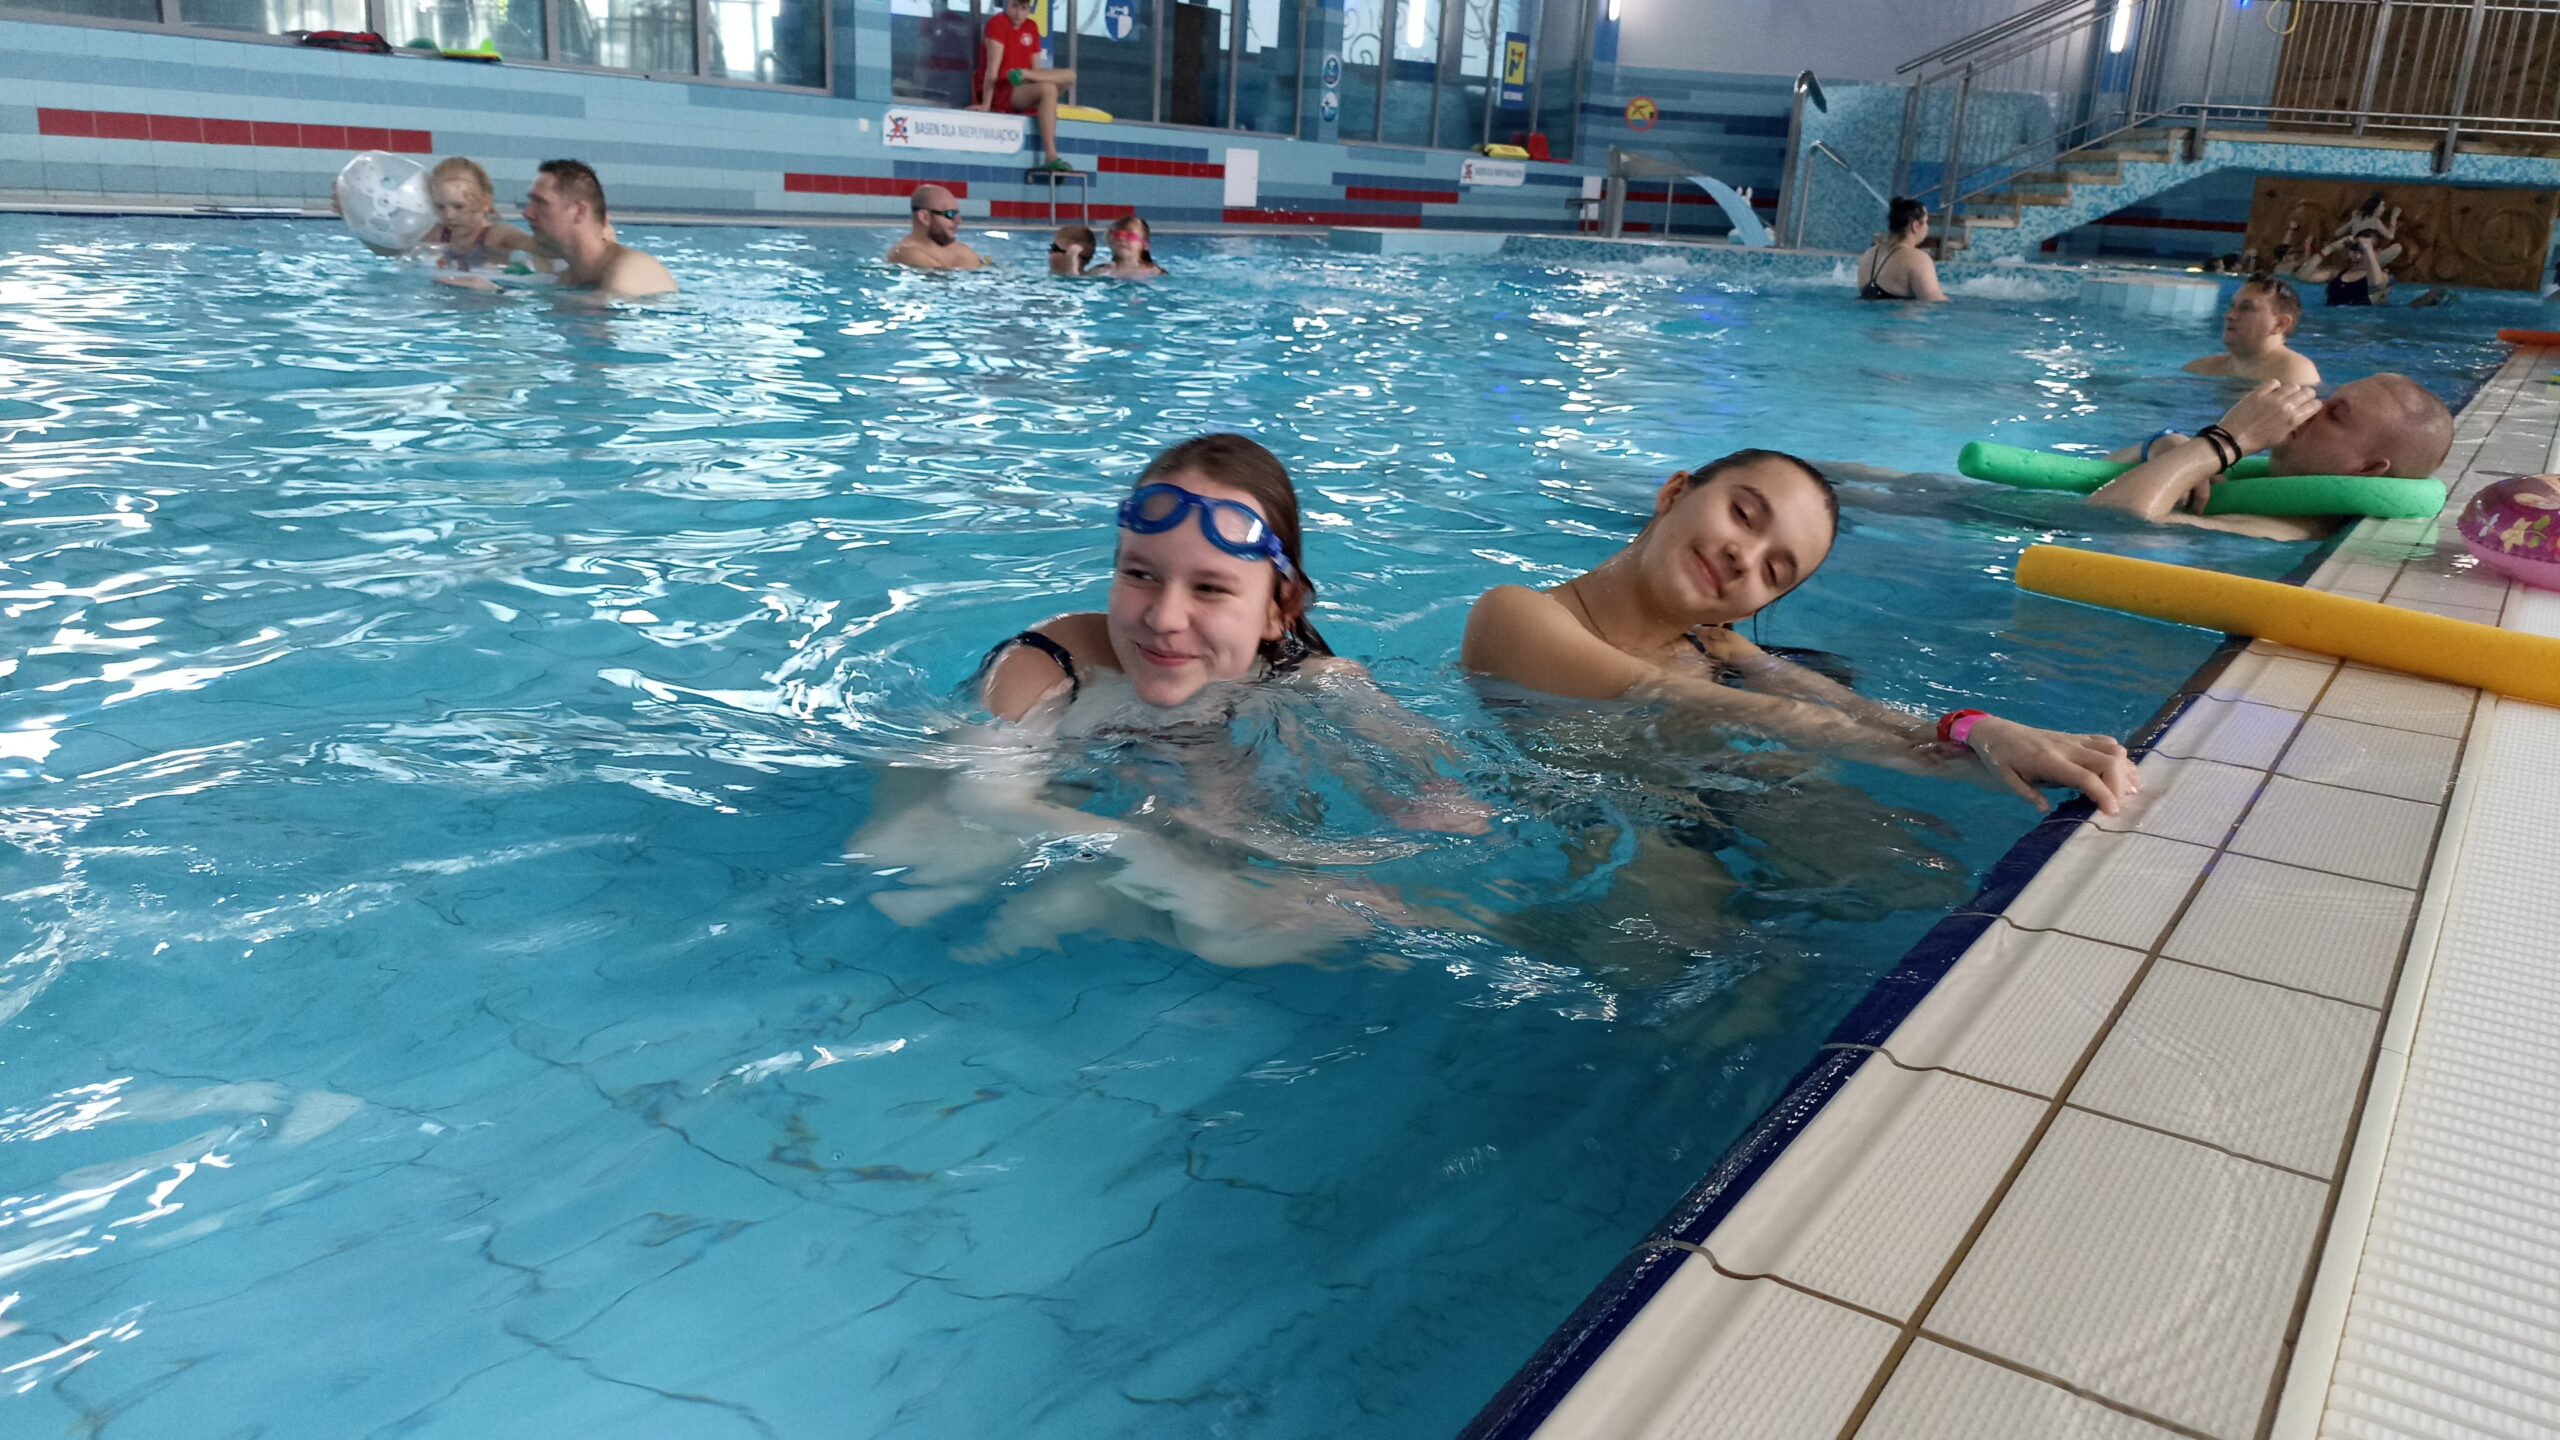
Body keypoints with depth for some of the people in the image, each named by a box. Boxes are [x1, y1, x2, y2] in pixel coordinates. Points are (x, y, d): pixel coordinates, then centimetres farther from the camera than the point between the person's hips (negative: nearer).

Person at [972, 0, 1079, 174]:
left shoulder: (1032, 27, 11)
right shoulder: (998, 22, -8)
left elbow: (1036, 71, 12)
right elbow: (993, 66, -17)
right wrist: (986, 104, -22)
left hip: (1022, 89, 7)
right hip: (1000, 90, -7)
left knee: (1070, 76, -5)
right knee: (1048, 89, -33)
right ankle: (1050, 158, -41)